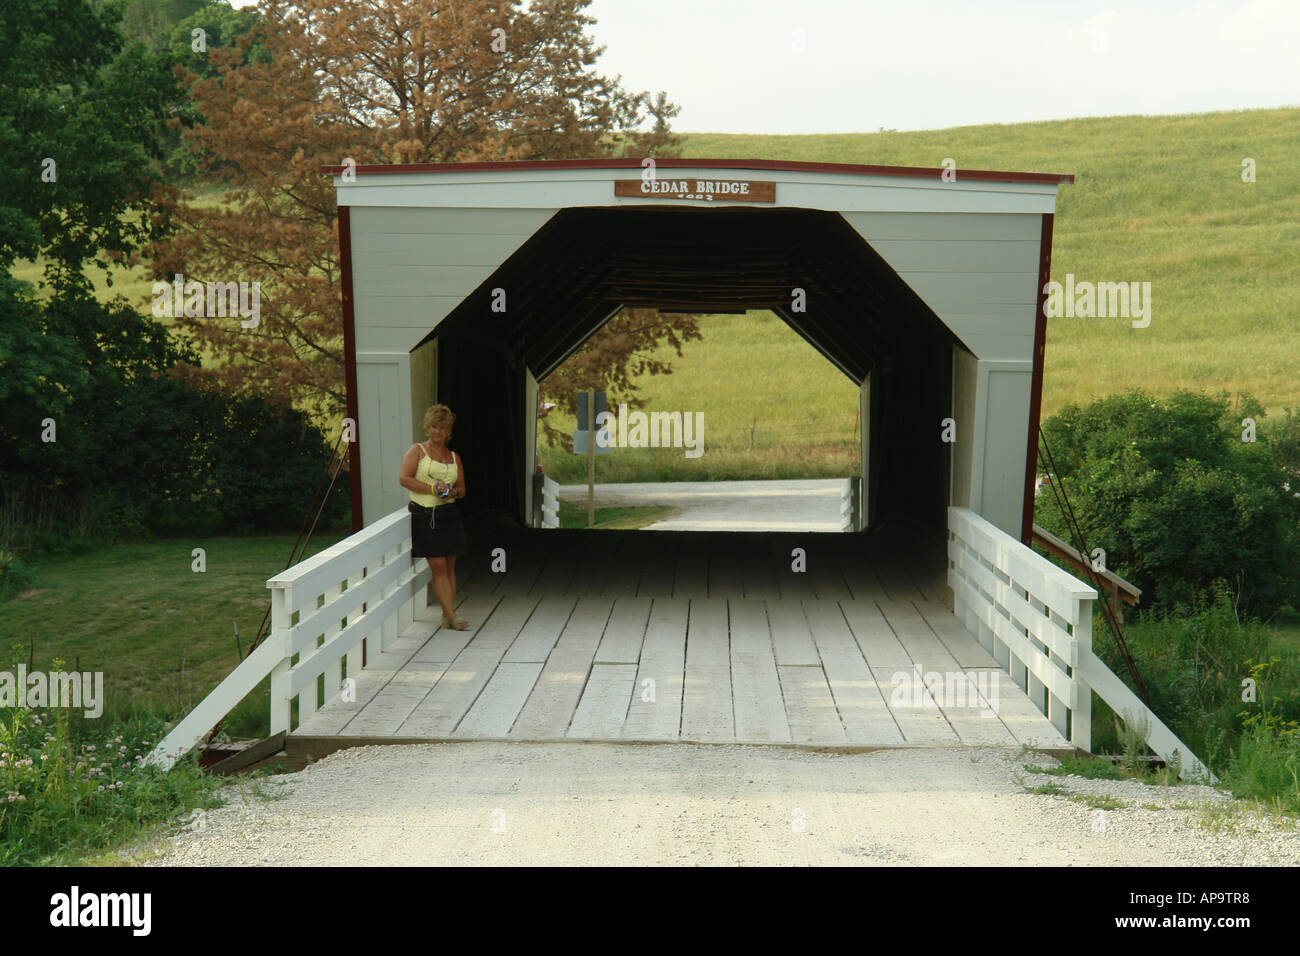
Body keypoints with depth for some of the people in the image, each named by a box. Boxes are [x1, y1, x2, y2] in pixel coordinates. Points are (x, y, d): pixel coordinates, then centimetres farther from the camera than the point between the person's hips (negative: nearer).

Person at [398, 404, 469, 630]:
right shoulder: (417, 451, 4)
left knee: (449, 567, 4)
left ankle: (446, 616, 10)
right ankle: (452, 616, -8)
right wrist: (432, 488, -16)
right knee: (438, 567, -7)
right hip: (424, 515, -4)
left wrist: (453, 492, -6)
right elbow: (403, 478, -9)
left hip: (449, 514, 4)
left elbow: (462, 489, 18)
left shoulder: (454, 457, 16)